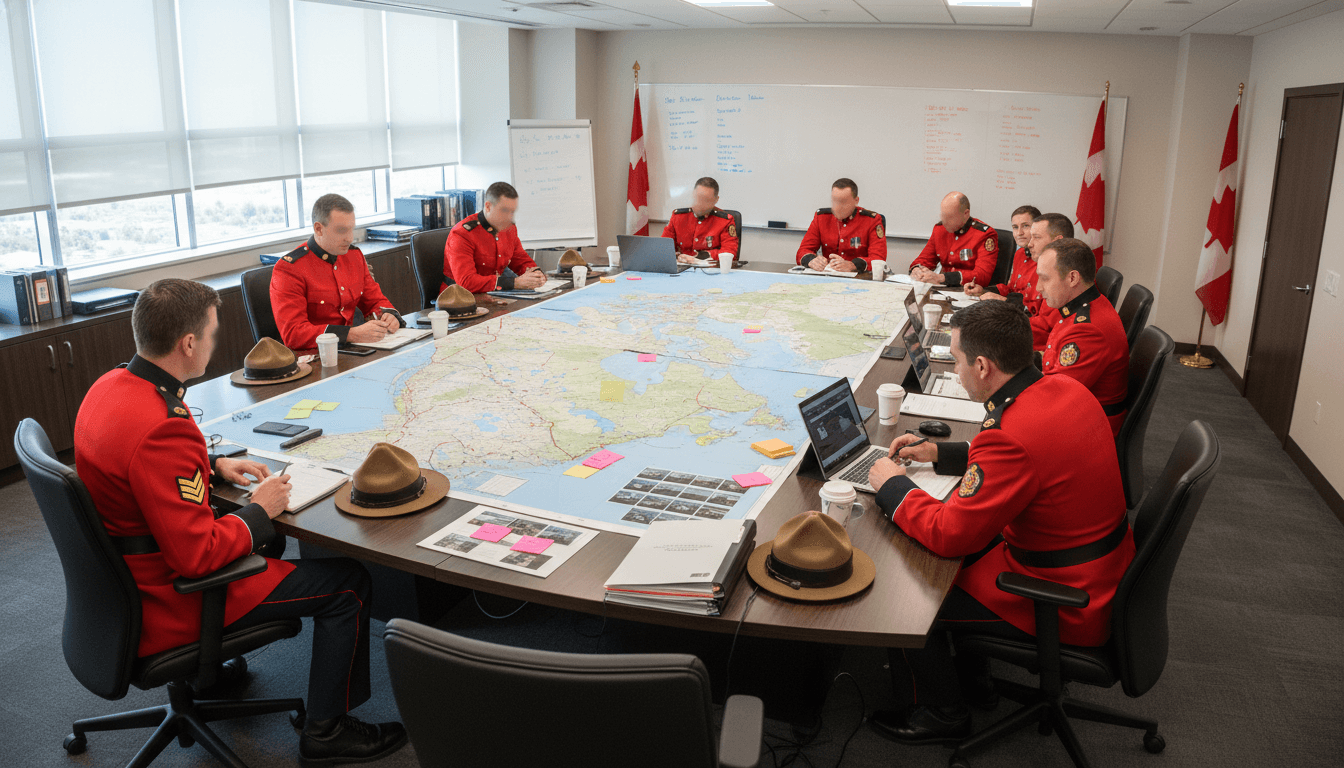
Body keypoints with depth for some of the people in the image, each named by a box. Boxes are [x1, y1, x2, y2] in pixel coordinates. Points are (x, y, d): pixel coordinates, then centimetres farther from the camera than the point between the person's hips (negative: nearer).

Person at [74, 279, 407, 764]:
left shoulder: (109, 387, -2)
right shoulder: (162, 429, -34)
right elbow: (197, 554, -31)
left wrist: (213, 465, 7)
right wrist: (260, 512, -16)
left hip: (122, 579, 10)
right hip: (166, 601, -10)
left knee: (262, 542, 34)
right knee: (347, 584, -5)